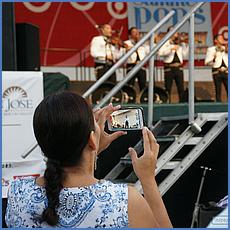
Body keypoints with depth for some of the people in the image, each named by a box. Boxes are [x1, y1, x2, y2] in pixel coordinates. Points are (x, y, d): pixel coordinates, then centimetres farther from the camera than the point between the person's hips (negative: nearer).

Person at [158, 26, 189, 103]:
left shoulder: (179, 44, 15)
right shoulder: (166, 43, 0)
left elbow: (184, 55, 16)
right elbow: (160, 52, -17)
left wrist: (186, 45, 9)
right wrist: (171, 48, -22)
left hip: (179, 68, 4)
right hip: (169, 68, -4)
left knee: (181, 89, 4)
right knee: (168, 89, -2)